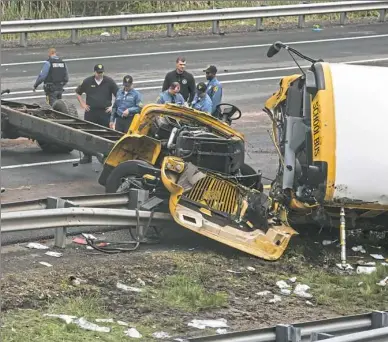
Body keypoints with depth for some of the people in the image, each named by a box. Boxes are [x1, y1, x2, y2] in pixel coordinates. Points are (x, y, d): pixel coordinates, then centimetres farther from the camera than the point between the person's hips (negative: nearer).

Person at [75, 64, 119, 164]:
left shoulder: (109, 81, 1)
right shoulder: (87, 81, 4)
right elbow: (78, 93, 17)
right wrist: (83, 104, 8)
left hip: (105, 113, -2)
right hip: (90, 113, 2)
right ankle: (87, 156, 14)